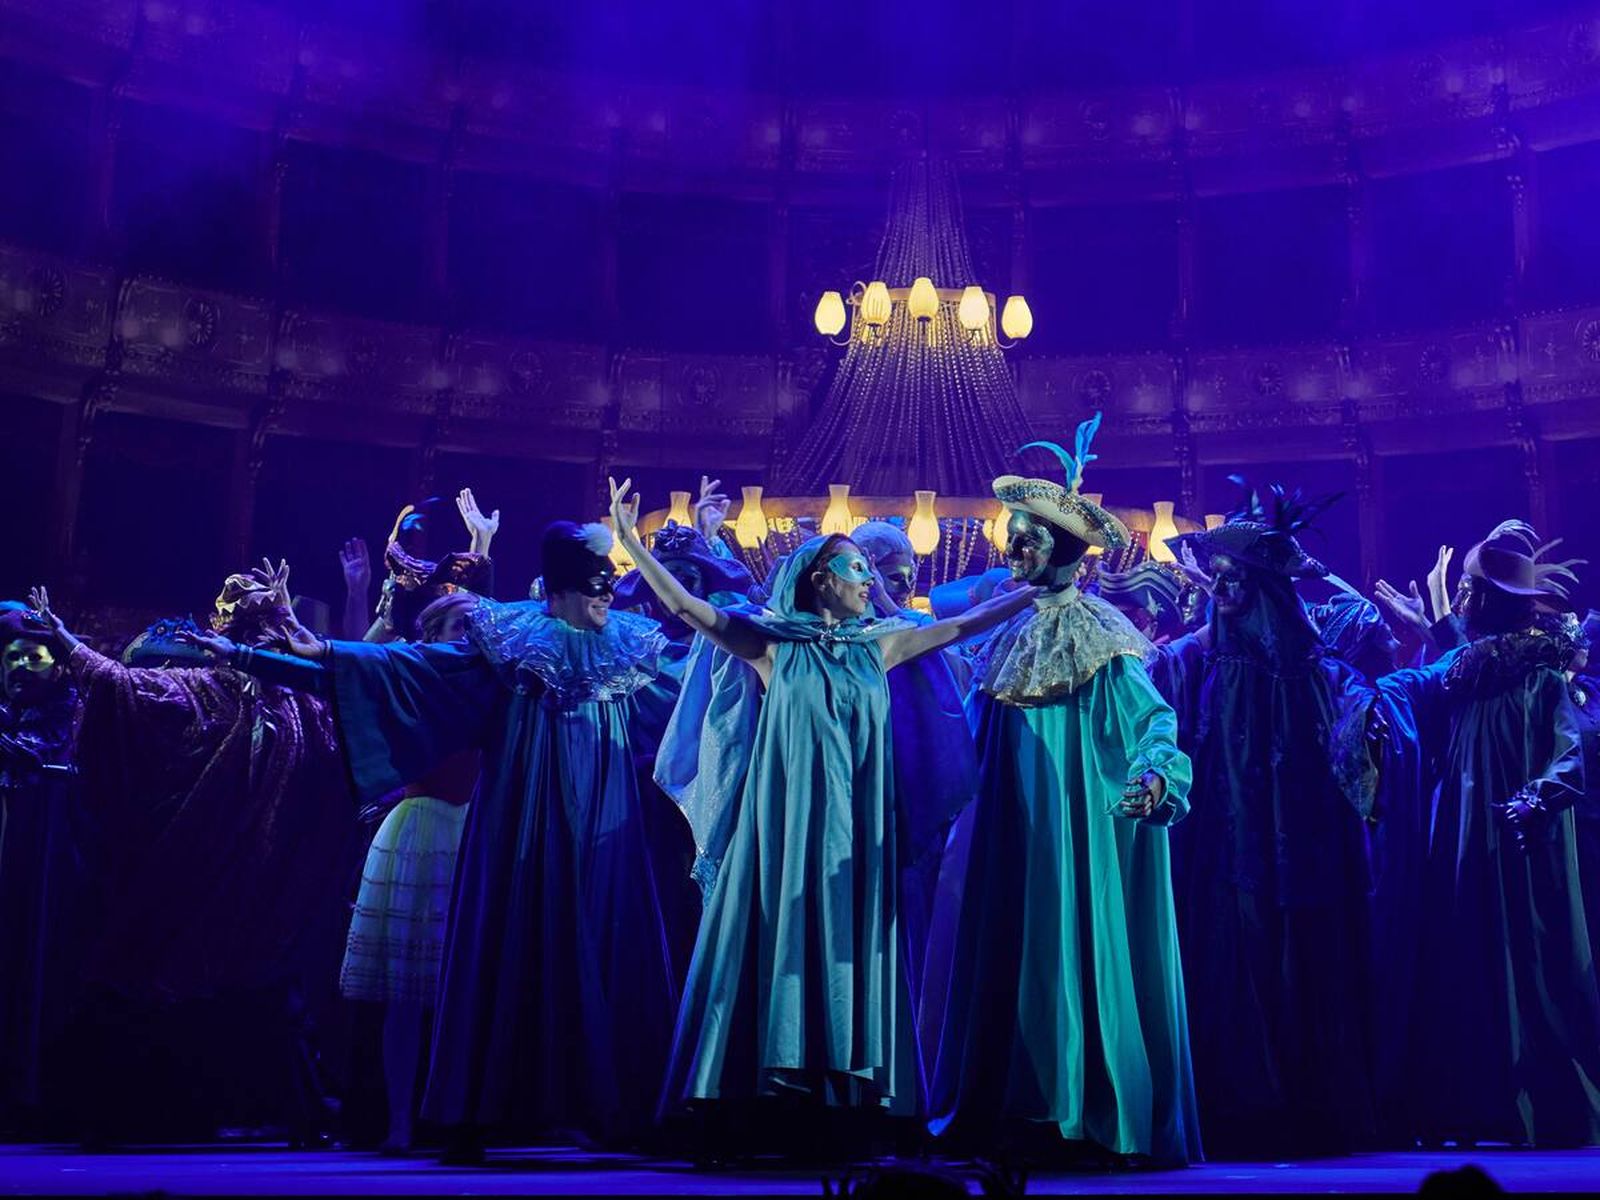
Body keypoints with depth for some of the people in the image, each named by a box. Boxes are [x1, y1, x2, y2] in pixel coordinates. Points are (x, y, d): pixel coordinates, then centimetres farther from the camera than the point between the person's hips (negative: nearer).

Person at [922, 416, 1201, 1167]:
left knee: (1076, 954, -7)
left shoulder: (1100, 636, -7)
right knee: (1009, 954, 5)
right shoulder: (1012, 635, 13)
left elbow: (1154, 716, -15)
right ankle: (1017, 1109, 11)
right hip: (1015, 833, 7)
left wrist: (1154, 772, -34)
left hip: (1081, 833, -7)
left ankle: (1095, 1112, 1)